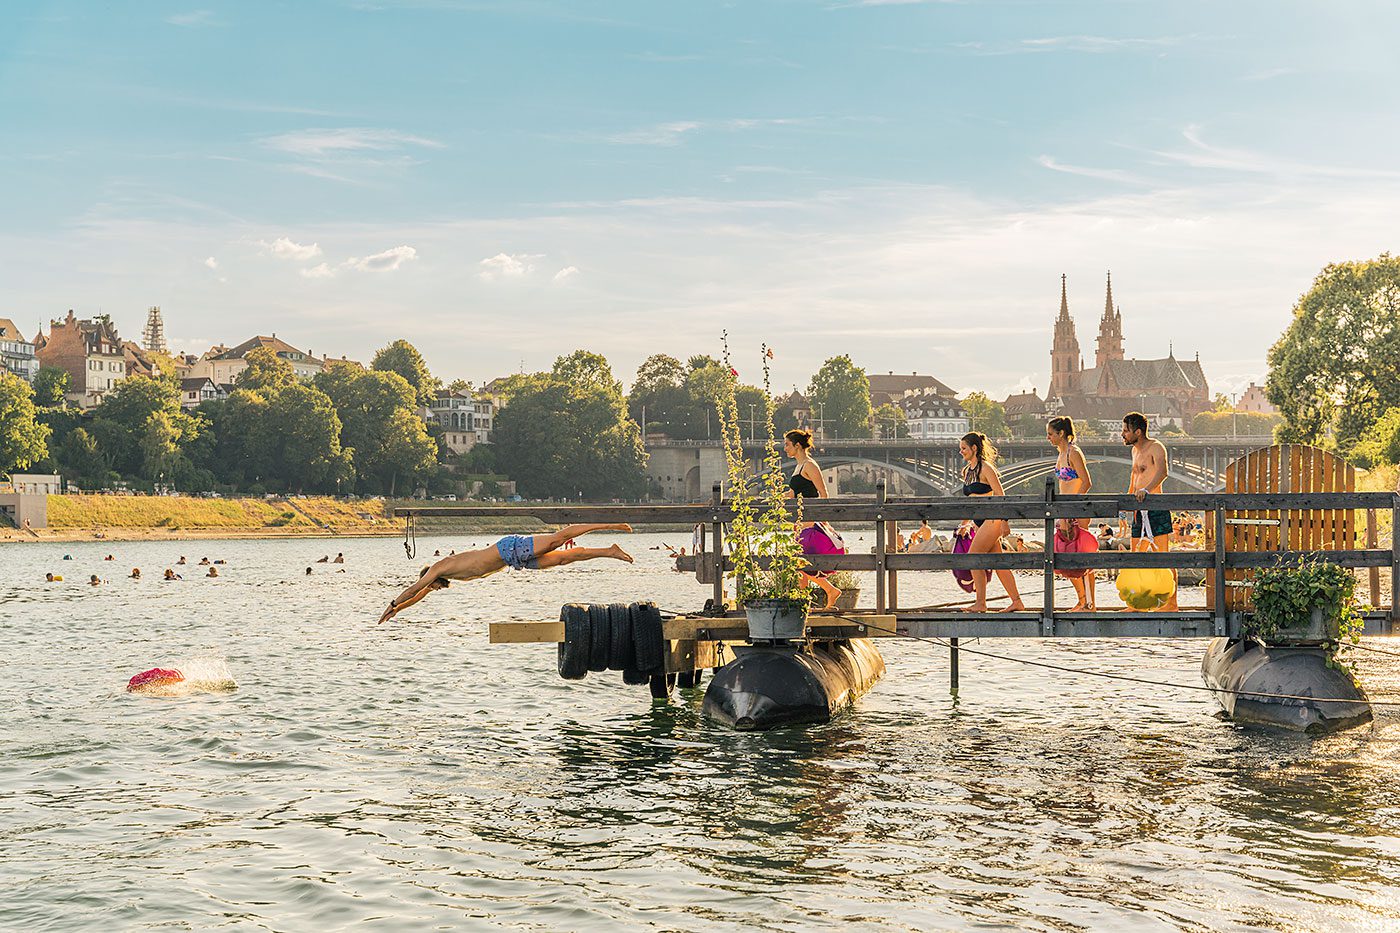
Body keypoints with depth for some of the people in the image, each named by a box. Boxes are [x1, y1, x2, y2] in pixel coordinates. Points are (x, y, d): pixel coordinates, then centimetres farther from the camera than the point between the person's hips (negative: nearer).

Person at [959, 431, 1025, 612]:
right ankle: (1017, 602, 13)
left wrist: (1004, 521, -19)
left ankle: (980, 602, -11)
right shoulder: (967, 471, 14)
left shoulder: (985, 468, -10)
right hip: (980, 521, 9)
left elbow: (1000, 495, -14)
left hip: (992, 518, -9)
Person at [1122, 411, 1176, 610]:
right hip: (1139, 511, 9)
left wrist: (1146, 490, -43)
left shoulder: (1156, 448, -10)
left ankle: (1171, 603, -6)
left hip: (1156, 510, -9)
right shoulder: (1136, 450, 18)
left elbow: (1162, 472, -29)